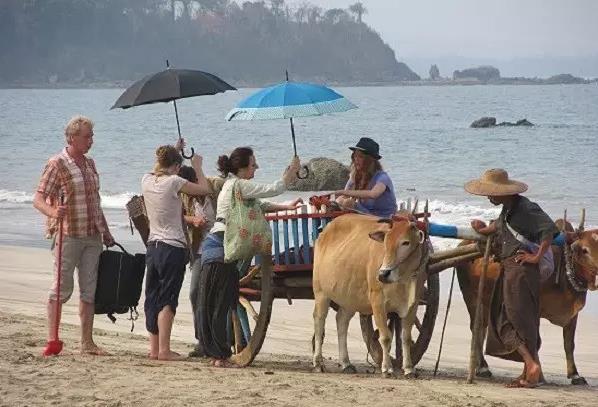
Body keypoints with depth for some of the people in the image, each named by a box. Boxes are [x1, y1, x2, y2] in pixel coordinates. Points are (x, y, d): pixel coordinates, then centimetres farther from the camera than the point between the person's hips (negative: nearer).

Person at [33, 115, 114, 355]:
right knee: (62, 288, -5)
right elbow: (38, 199, -14)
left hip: (92, 236, 7)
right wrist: (53, 213, -34)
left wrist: (105, 231, 20)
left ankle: (87, 342, 10)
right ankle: (52, 339, 1)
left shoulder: (90, 164, 14)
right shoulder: (57, 164, -8)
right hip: (67, 235, -7)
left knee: (89, 290, 6)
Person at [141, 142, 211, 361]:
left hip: (153, 246, 6)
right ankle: (164, 350, -5)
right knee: (167, 300, -4)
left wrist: (174, 151, 34)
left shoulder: (147, 181, 4)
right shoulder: (173, 182, -13)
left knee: (153, 299, 10)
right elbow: (204, 189, -4)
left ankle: (154, 348, 14)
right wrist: (197, 167, 10)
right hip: (173, 248, -6)